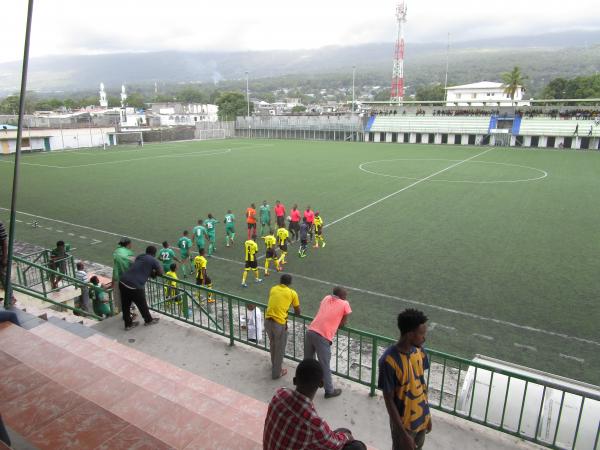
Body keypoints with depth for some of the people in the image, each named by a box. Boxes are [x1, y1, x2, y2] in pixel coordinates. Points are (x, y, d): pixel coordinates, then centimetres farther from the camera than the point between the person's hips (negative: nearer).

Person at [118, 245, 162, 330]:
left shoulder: (139, 257, 19)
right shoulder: (153, 260, 1)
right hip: (135, 286, -6)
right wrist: (154, 272, 24)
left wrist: (150, 271, 27)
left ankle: (128, 324, 34)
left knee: (125, 305, 19)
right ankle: (148, 320, 37)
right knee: (142, 305, 17)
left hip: (123, 282, 6)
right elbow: (161, 272, 6)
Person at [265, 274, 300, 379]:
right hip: (279, 323, -5)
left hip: (268, 321, 5)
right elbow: (298, 312, 8)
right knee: (280, 349, 15)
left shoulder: (273, 289, 11)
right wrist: (296, 312, 30)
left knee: (272, 344, 28)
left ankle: (274, 365, 49)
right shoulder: (292, 293, 0)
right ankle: (276, 373, 28)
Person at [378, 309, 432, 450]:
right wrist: (403, 433, -18)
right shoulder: (389, 360, -29)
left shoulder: (419, 351, -8)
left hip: (421, 418, 6)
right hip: (403, 423, -6)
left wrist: (428, 414, 12)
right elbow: (389, 400, -22)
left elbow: (421, 383, 5)